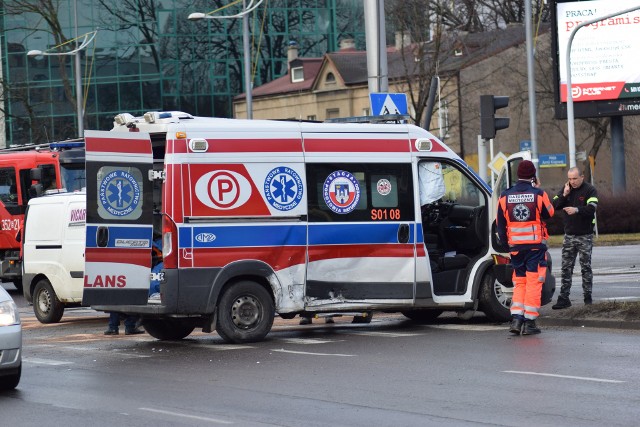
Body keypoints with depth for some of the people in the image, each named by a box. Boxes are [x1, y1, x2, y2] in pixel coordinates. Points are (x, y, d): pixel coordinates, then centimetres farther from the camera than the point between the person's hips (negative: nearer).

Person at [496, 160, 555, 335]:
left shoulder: (505, 197, 2)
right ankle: (529, 322, -1)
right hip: (536, 246, -3)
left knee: (519, 283, 13)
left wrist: (505, 242, 21)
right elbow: (549, 213, 7)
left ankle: (516, 319, 1)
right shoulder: (538, 194, -9)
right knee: (534, 283, 1)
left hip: (515, 247, 3)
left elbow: (500, 224, 8)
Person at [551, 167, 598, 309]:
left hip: (585, 235, -4)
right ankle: (563, 298, 2)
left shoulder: (590, 190, -7)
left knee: (586, 267, 1)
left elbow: (592, 208, -21)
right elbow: (554, 206, 3)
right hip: (569, 235, 4)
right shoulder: (566, 189, 9)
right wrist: (564, 195, -11)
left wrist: (577, 210, -36)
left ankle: (587, 296, 8)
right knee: (566, 268, 2)